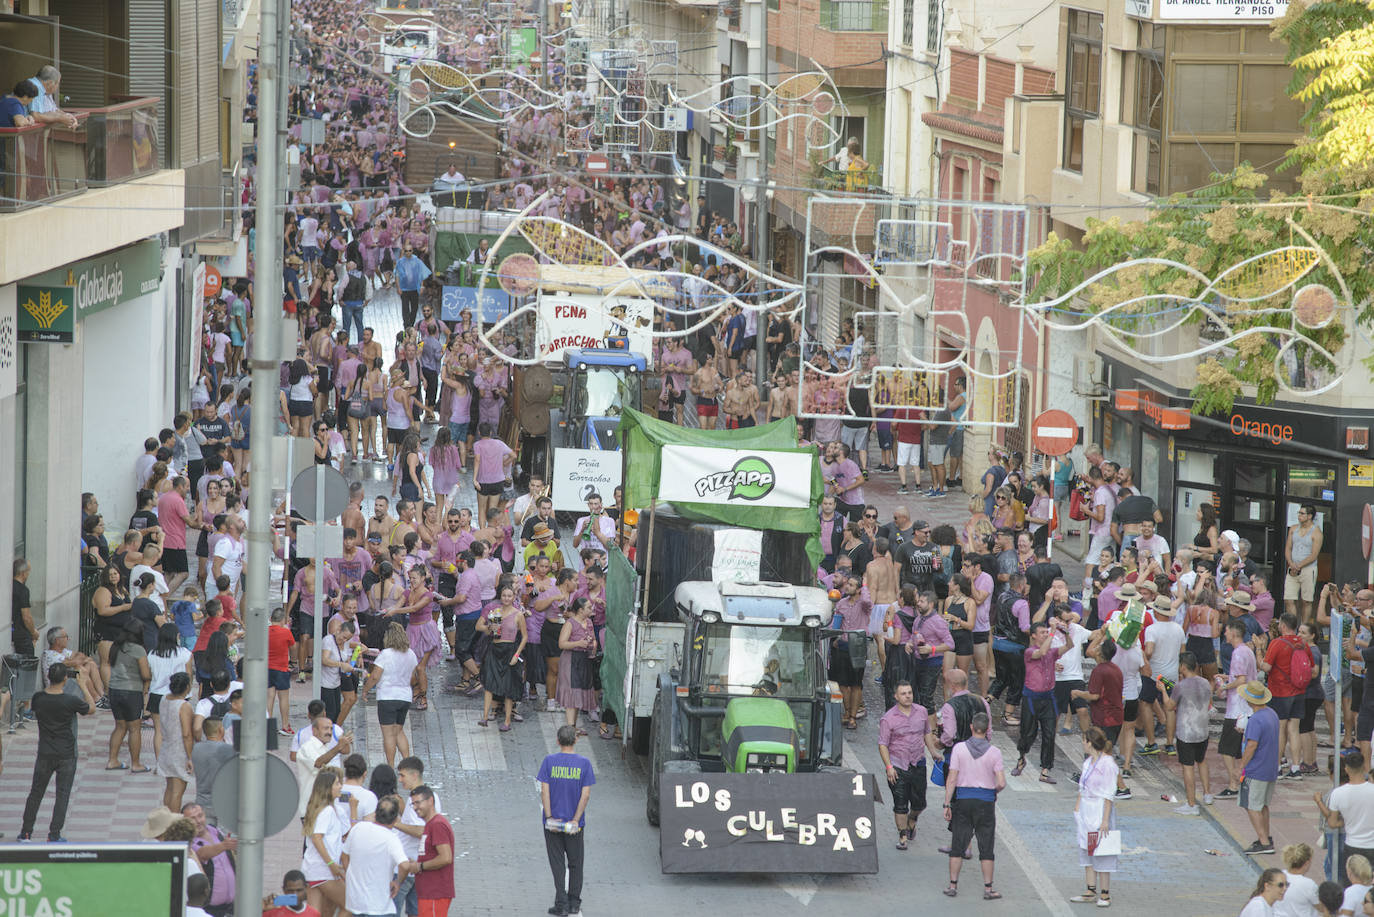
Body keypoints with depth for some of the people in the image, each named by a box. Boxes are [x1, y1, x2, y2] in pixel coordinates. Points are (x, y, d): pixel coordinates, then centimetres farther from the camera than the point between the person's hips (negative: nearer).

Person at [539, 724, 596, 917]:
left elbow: (544, 791, -10)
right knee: (575, 863, 13)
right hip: (574, 823, 1)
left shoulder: (549, 761, -5)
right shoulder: (584, 763, -5)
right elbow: (586, 794, -9)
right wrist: (575, 820, -8)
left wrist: (550, 818, -9)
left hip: (552, 822, -1)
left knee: (557, 864, 3)